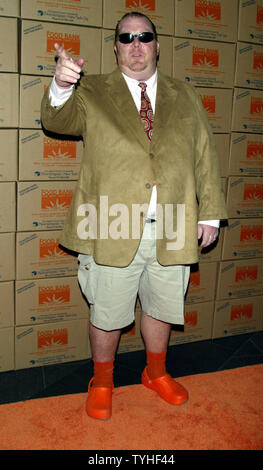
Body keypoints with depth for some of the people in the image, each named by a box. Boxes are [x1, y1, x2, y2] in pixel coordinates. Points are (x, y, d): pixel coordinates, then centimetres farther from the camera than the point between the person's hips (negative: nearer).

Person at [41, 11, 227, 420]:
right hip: (112, 230, -2)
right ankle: (102, 382, 35)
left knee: (162, 309, 18)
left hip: (171, 231, 3)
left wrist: (210, 213, 7)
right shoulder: (92, 92, 5)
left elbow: (205, 157, 11)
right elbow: (57, 120, -12)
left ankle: (156, 373, 43)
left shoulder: (185, 97, 12)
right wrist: (61, 87, -35)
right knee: (107, 314, 10)